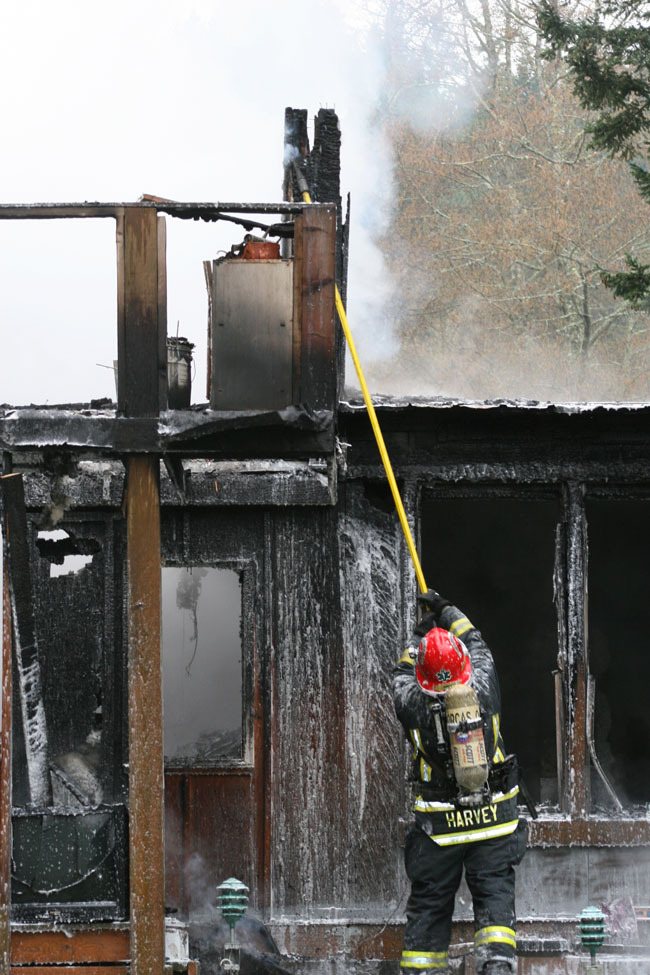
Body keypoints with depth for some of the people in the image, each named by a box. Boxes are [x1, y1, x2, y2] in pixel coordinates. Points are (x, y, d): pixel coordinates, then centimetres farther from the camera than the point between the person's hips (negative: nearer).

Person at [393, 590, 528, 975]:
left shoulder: (415, 706, -13)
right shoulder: (482, 691, -12)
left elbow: (402, 675, 11)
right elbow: (477, 645, 8)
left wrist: (421, 634, 23)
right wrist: (447, 612, 22)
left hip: (439, 826, 0)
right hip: (494, 820, 0)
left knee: (429, 902, 10)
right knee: (495, 893, 3)